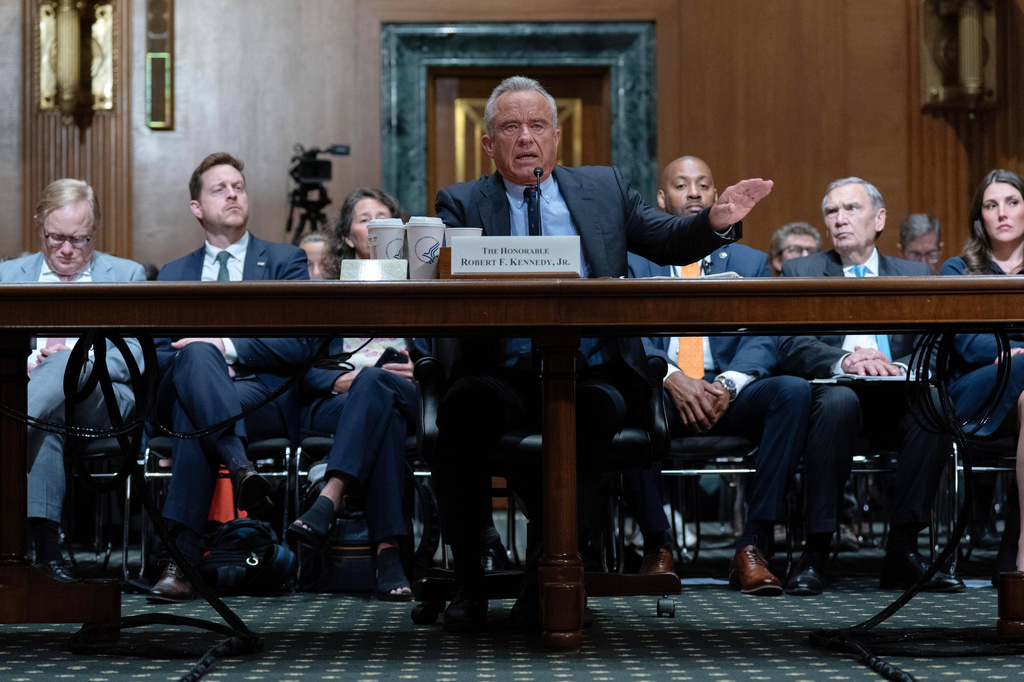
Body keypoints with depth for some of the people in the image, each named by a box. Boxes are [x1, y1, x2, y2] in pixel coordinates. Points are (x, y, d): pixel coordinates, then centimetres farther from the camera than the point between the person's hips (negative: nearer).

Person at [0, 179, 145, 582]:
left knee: (69, 363, -37)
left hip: (104, 402, -1)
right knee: (48, 414, -39)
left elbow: (136, 358, 6)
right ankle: (44, 539, -52)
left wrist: (82, 362, -14)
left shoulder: (127, 276, 18)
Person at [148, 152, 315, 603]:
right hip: (191, 390, 2)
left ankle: (183, 558, -46)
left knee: (193, 413, -36)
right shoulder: (174, 275, 25)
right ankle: (239, 465, -56)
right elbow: (158, 355, 13)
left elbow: (302, 344, 1)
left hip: (268, 399, -2)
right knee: (196, 354, -36)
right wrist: (204, 359, -10)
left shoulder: (286, 261, 16)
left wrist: (225, 346, -10)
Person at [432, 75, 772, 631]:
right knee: (463, 408, -35)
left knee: (593, 412, -35)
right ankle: (468, 582, -18)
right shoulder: (461, 203, 11)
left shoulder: (603, 188, 18)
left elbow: (670, 242, 14)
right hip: (503, 374, -1)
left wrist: (716, 222, -9)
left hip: (591, 375, 1)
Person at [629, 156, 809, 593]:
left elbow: (762, 340, 4)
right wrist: (671, 377, -21)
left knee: (794, 391, -29)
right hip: (661, 393, -2)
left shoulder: (751, 263, 19)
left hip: (727, 395, 2)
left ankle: (753, 545, -29)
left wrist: (728, 384, -17)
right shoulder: (635, 261, 14)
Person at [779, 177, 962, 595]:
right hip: (830, 388, -2)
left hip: (893, 396, 2)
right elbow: (790, 347, -3)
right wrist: (842, 361, -24)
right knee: (839, 400, -38)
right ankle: (816, 552, -33)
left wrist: (900, 367, -18)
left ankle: (903, 549, -26)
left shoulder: (915, 275, 19)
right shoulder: (800, 272, 14)